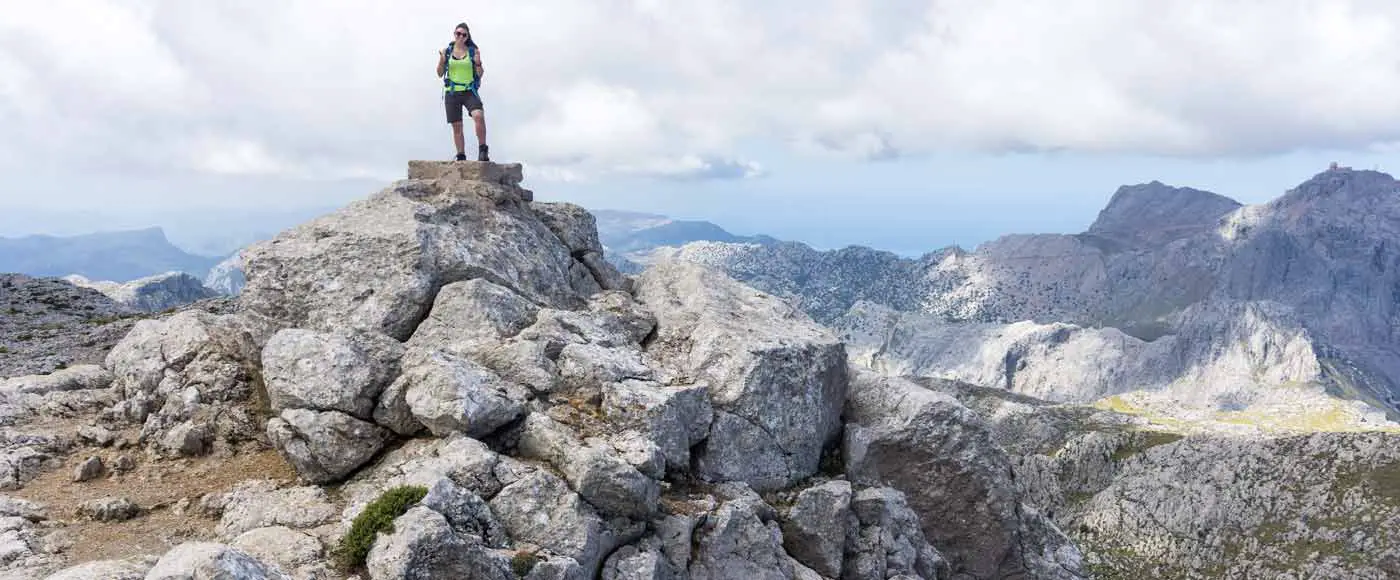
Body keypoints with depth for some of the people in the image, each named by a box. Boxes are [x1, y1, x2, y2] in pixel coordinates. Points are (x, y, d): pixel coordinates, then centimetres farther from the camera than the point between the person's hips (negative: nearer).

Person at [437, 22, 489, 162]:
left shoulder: (473, 51, 3)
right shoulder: (446, 51, 6)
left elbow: (480, 74, 4)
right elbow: (440, 74, 7)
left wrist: (478, 63, -15)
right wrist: (442, 61, -11)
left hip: (469, 92, -2)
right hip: (452, 93, 2)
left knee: (479, 116, -27)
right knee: (457, 126, 3)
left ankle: (483, 149, -20)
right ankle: (461, 157, 12)